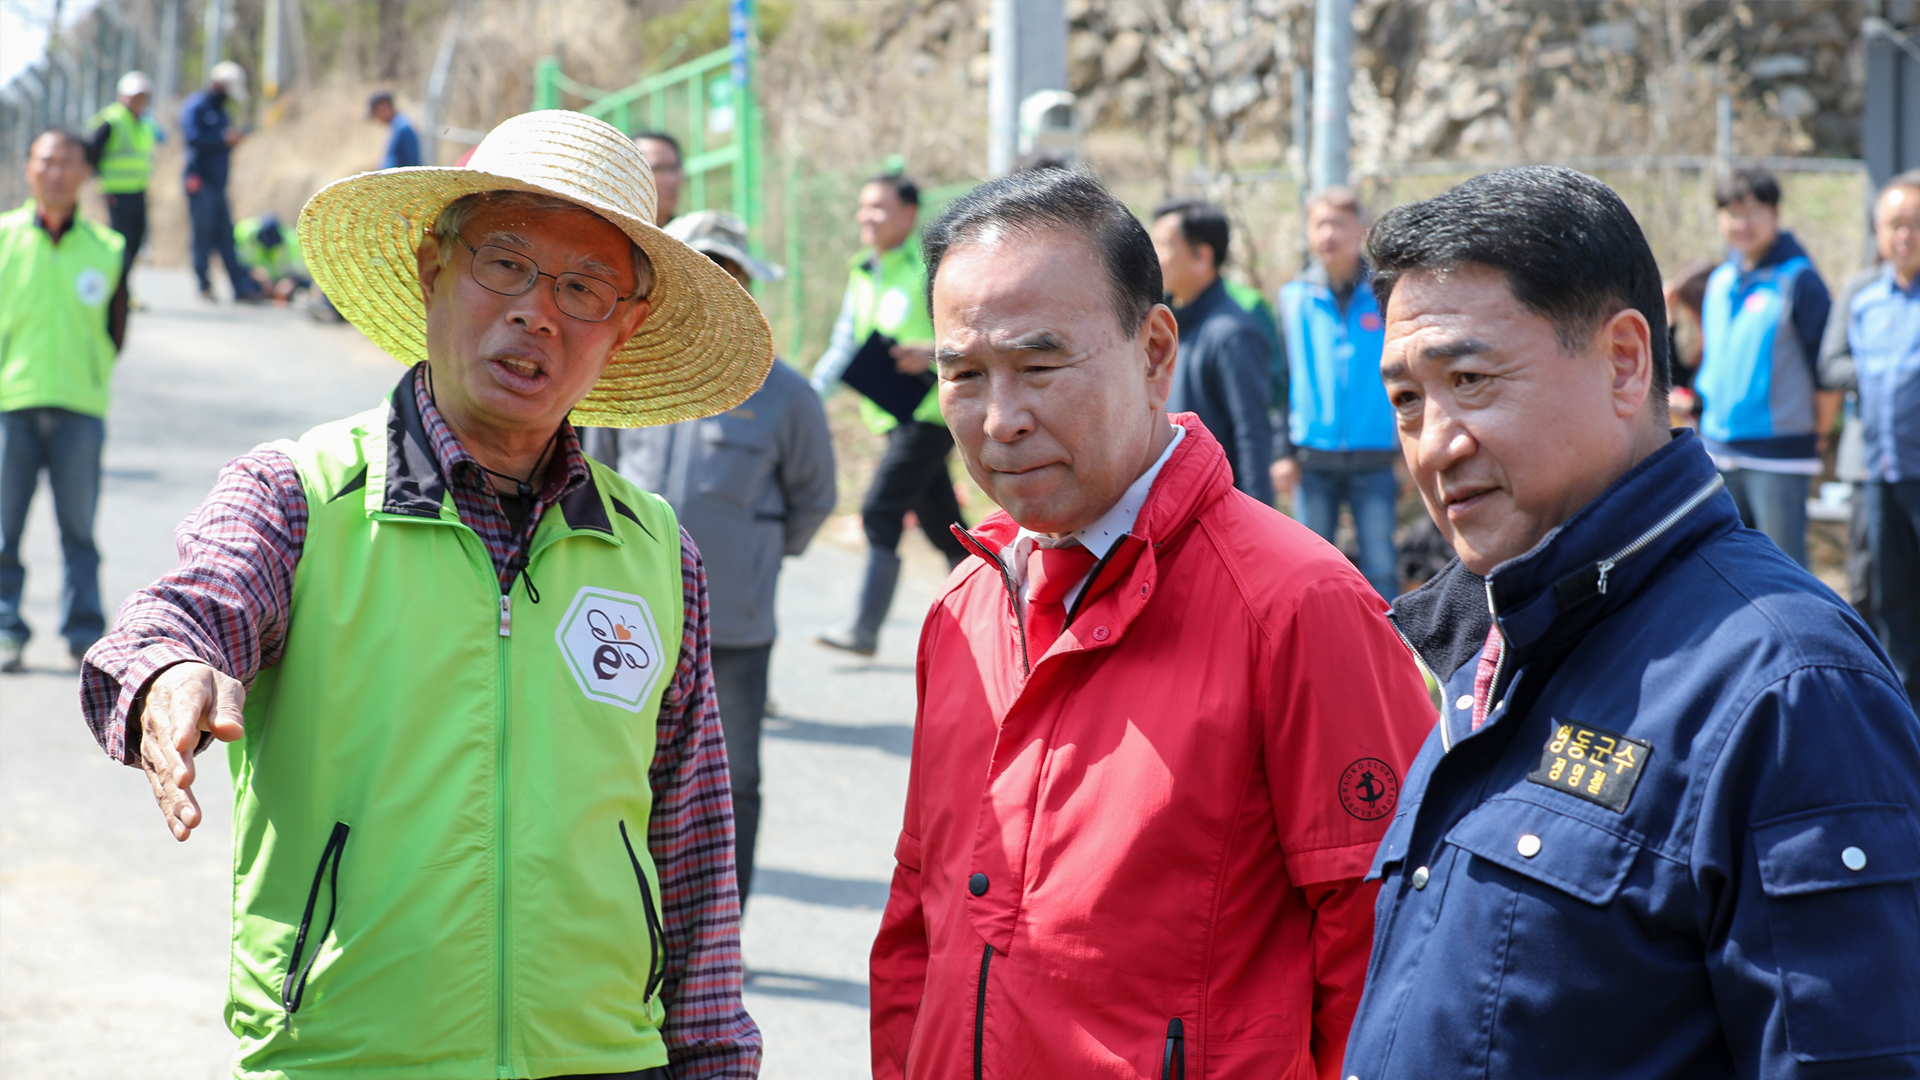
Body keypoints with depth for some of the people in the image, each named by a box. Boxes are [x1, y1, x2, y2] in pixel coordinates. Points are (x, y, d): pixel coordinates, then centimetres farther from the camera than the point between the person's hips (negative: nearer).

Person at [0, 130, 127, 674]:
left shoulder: (105, 248, 6)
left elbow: (116, 328, 14)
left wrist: (95, 372, 7)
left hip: (80, 406, 1)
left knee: (79, 527, 5)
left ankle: (85, 631, 14)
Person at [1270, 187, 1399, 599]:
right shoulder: (1294, 298, 6)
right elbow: (1279, 379, 8)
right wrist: (1282, 451, 2)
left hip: (1374, 461, -2)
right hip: (1312, 464, 2)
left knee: (1380, 566, 1)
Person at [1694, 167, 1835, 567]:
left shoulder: (1799, 280, -8)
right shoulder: (1719, 282, 12)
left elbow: (1828, 368, -6)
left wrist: (1819, 432, -2)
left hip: (1778, 456, -7)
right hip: (1720, 452, 7)